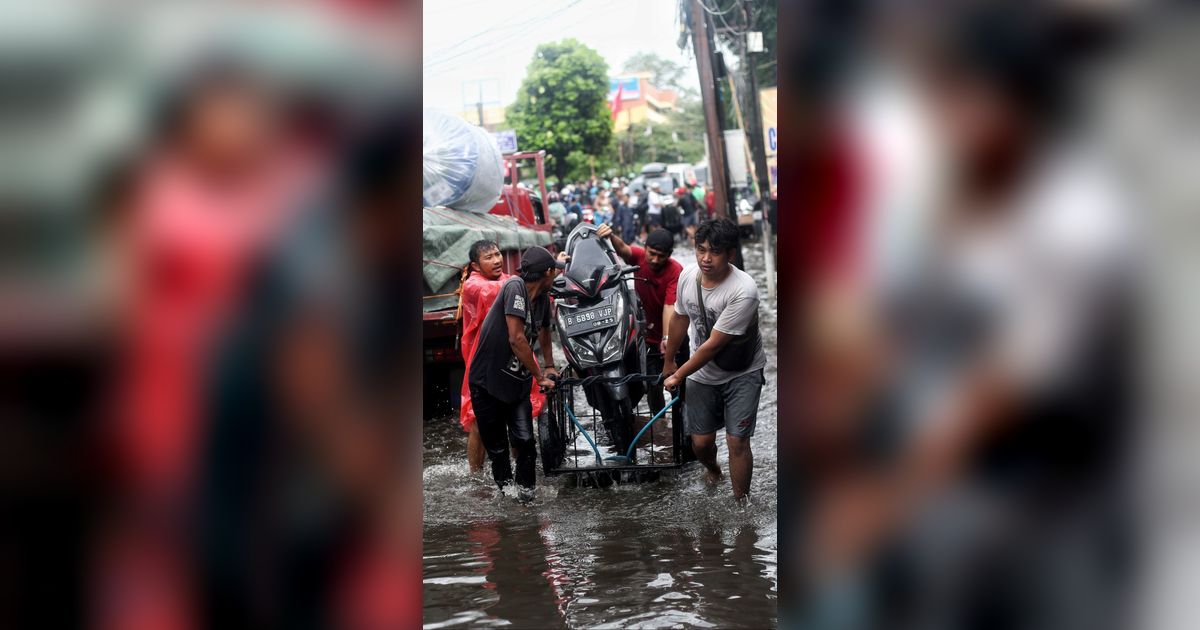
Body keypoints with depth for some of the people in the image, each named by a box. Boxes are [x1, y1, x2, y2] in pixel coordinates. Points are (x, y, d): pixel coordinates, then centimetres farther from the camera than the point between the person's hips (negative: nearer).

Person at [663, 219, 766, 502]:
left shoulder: (743, 290, -31)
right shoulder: (688, 276, -12)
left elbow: (713, 345, -25)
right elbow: (680, 319, 8)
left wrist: (678, 376, -15)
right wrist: (669, 362, 20)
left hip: (742, 373, -4)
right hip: (703, 373, 4)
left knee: (737, 441, -11)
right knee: (701, 442, 8)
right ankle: (713, 472, 43)